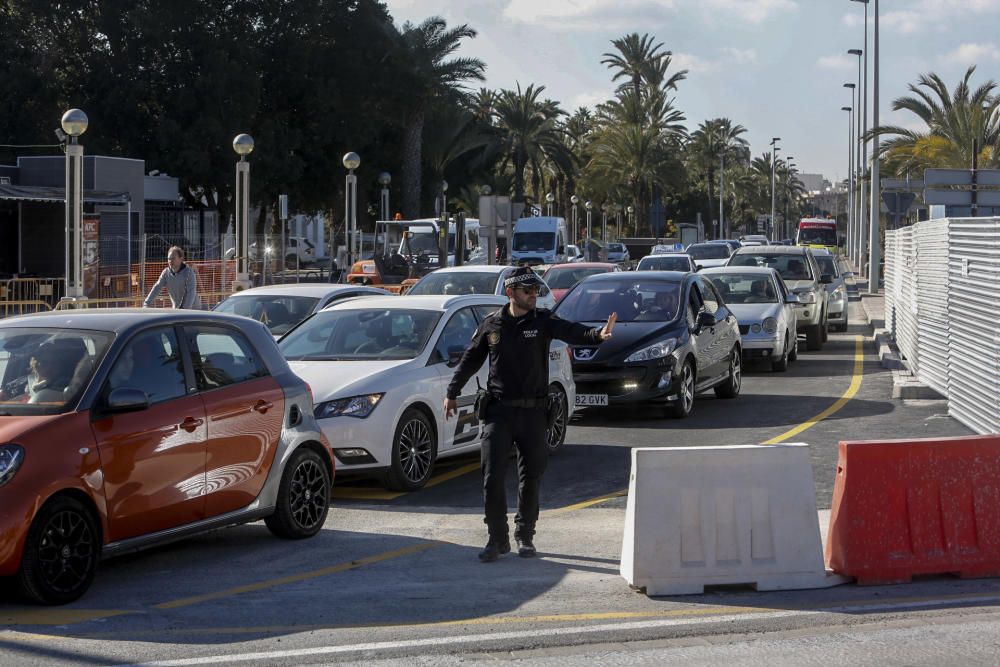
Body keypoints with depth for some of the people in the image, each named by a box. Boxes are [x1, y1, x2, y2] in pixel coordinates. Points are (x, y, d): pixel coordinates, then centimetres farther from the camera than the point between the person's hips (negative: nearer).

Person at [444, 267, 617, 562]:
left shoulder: (543, 321, -2)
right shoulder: (491, 324, 3)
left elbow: (571, 332, -21)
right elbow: (470, 359, 14)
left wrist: (597, 334, -41)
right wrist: (452, 393, 19)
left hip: (533, 412, 0)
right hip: (498, 410, 0)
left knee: (531, 478, 7)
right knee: (492, 477, -6)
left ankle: (525, 535, 22)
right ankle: (497, 538, 5)